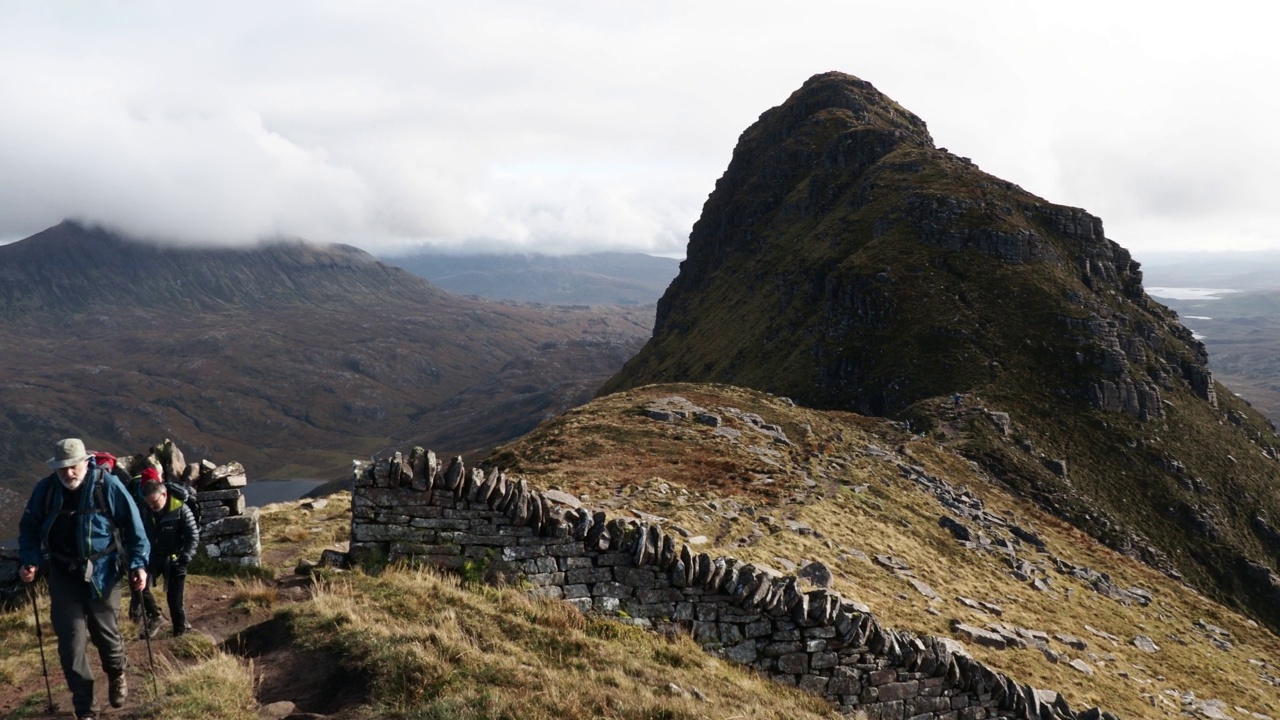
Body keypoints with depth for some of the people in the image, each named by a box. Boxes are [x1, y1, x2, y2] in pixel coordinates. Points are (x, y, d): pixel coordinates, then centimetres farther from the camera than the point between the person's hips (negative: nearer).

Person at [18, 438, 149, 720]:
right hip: (63, 573, 2)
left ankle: (117, 675, 43)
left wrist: (138, 563, -11)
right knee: (71, 639, 0)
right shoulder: (45, 490, -5)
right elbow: (29, 527, 9)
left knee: (104, 630, 11)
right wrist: (29, 561, -3)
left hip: (103, 572, -2)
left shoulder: (107, 485, -13)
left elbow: (133, 525, -7)